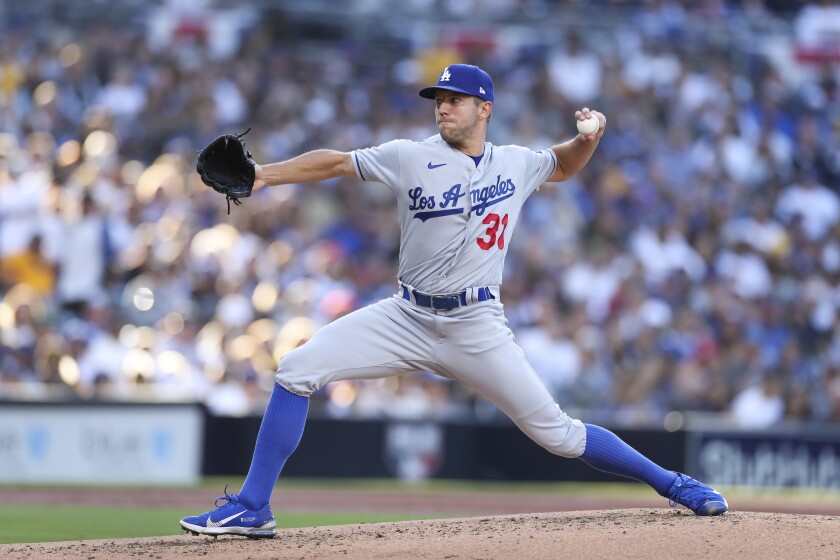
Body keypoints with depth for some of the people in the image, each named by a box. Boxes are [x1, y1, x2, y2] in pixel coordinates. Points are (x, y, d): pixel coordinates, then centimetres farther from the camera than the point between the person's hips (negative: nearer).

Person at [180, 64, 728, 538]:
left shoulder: (516, 164, 4)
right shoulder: (411, 158, -3)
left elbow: (564, 165, 24)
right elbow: (335, 162, 0)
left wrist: (589, 135, 3)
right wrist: (260, 175, -9)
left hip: (477, 328, -1)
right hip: (408, 318, 1)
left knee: (558, 434, -4)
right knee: (298, 368, -14)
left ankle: (669, 482, 15)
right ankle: (252, 508, -9)